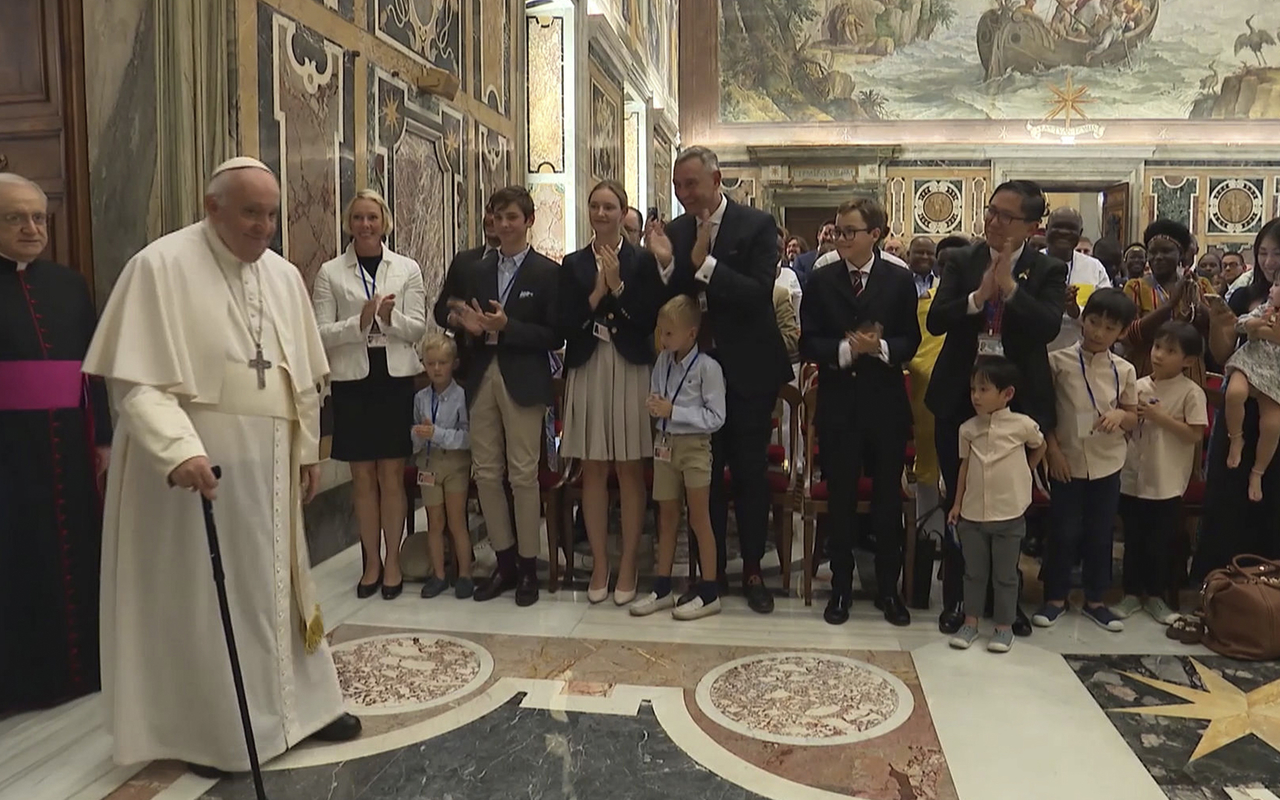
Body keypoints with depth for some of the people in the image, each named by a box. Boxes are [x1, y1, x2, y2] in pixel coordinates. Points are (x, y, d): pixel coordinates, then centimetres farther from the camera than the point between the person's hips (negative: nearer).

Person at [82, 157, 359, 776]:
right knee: (198, 596, 6)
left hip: (267, 462, 6)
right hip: (192, 462, -6)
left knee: (275, 585, 15)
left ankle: (299, 703, 29)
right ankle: (210, 731, 22)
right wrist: (179, 449, -30)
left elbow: (301, 374, 13)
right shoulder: (160, 266, -11)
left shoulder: (284, 276, 8)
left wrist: (308, 450, 13)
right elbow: (135, 377, -18)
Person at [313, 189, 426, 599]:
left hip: (396, 379, 0)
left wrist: (390, 317, -18)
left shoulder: (407, 269, 5)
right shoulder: (330, 272, 4)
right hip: (352, 380, 0)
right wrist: (360, 321, -17)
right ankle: (371, 561, 20)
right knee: (363, 475, 8)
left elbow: (417, 329, 1)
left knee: (392, 474, 4)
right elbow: (321, 332, -2)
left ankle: (392, 560, 16)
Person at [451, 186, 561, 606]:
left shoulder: (548, 272, -1)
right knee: (486, 473, 7)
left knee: (523, 475, -2)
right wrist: (472, 327, -5)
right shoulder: (477, 271, 13)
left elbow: (555, 336, -6)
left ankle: (528, 565, 13)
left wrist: (507, 327, -17)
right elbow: (466, 325, 18)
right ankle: (504, 562, 21)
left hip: (523, 382, -5)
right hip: (482, 380, 5)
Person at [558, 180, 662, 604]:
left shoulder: (642, 261, 2)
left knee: (629, 471, 3)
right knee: (593, 471, 6)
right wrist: (597, 292, -10)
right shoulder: (573, 264, 9)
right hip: (587, 373, 2)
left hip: (631, 373, -2)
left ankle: (627, 566, 13)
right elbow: (564, 324, 1)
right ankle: (599, 565, 18)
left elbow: (652, 319, -6)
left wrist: (617, 285, -12)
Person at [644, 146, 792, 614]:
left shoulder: (757, 226, -7)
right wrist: (666, 264, -17)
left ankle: (752, 570, 20)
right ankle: (710, 570, 23)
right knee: (705, 473, 10)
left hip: (748, 369, -3)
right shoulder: (673, 232, 3)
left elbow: (759, 294, -19)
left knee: (751, 472, 7)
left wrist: (704, 264, -27)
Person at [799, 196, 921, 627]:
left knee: (888, 497, 9)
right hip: (838, 403, 0)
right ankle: (841, 587, 22)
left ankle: (888, 588, 23)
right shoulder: (821, 280, 2)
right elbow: (808, 343, -2)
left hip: (886, 403, 0)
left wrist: (879, 348, -18)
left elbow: (910, 341, 1)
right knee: (841, 498, 8)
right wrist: (845, 349, -18)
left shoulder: (900, 280, 2)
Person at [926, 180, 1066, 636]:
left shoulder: (1048, 271, 0)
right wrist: (978, 296, -22)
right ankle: (955, 598, 23)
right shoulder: (961, 263, 2)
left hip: (1017, 402, 0)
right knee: (958, 503, 9)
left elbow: (1049, 327, -16)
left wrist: (1010, 286, -20)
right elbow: (935, 321, -8)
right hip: (960, 399, 1)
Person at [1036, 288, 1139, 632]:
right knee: (1065, 532, 4)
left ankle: (1094, 600, 26)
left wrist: (1121, 414, -14)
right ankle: (1055, 598, 20)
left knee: (1100, 535, 11)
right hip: (1067, 462, -2)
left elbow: (1134, 419, 9)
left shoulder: (1124, 371, 0)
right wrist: (1052, 450, -9)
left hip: (1107, 465, 3)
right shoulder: (1059, 361, -8)